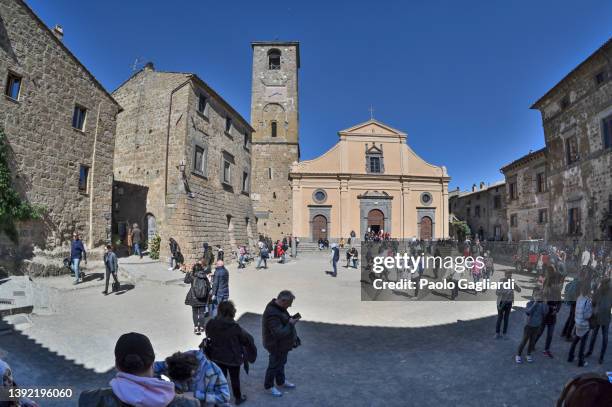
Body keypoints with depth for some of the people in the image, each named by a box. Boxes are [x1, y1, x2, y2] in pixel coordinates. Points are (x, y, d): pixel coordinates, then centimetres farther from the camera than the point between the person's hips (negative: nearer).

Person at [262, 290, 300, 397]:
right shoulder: (272, 314, -36)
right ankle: (269, 386, 36)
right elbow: (279, 333, -37)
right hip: (276, 346, -9)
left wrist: (292, 318, -4)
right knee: (274, 365, 13)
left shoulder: (278, 307, -5)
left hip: (283, 344, 9)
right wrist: (291, 324, -31)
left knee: (281, 362, 27)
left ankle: (281, 381, 49)